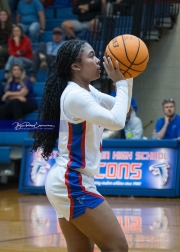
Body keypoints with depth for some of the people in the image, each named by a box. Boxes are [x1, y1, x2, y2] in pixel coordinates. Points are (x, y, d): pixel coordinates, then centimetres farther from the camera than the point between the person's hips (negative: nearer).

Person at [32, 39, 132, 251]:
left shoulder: (86, 91, 12)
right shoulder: (75, 95, -17)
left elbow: (120, 107, 22)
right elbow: (116, 121, -26)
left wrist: (126, 77, 7)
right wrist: (121, 82, -15)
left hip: (69, 182, 10)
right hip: (72, 184, -10)